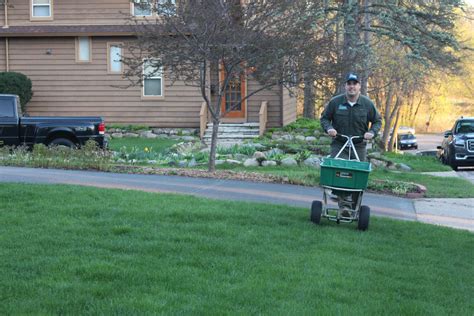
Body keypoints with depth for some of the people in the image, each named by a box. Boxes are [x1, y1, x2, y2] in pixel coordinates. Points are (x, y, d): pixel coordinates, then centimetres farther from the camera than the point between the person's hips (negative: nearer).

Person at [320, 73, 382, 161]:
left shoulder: (367, 103, -1)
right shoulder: (335, 102, -4)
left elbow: (377, 121, 10)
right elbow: (324, 118, 8)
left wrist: (372, 132, -9)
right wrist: (329, 128, -12)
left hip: (359, 147, 1)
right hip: (338, 146, -1)